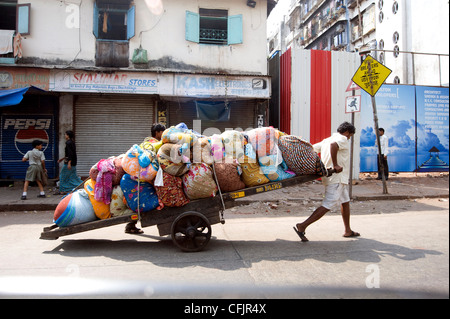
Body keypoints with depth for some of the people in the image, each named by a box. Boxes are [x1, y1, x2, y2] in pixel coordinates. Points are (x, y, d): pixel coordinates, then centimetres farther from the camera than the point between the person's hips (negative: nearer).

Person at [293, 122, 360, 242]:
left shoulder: (326, 140, 18)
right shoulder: (343, 139, -8)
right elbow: (333, 145, -30)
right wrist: (335, 165, -27)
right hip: (337, 178, -10)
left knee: (345, 201, 20)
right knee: (327, 206, -13)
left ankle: (348, 231, 31)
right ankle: (302, 226, -16)